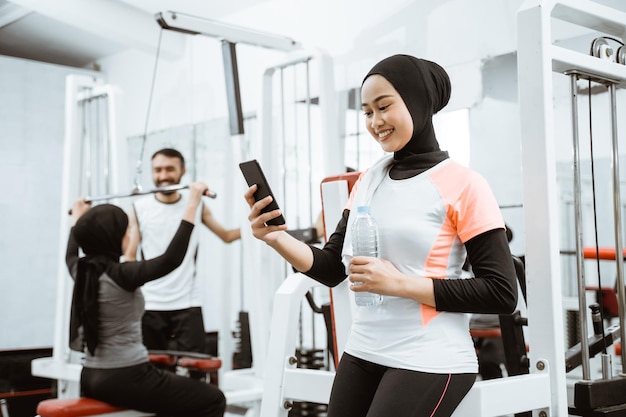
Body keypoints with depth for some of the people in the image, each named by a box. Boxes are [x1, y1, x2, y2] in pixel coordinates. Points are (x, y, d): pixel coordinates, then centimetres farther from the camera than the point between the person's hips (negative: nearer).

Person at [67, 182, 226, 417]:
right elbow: (171, 259, -23)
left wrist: (78, 218, 41)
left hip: (92, 378, 9)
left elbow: (70, 255, 28)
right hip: (124, 379, -9)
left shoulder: (81, 271, 4)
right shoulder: (121, 275, -19)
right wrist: (192, 205, -21)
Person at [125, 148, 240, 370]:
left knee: (193, 367, -4)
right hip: (150, 305, 0)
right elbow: (130, 256, 2)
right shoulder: (139, 209, 3)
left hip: (187, 304, 0)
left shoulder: (197, 205, 5)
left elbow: (226, 235, 15)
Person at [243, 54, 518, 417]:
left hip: (429, 363, -5)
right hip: (363, 353, 5)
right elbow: (332, 268, 9)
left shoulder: (462, 185, -9)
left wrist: (399, 283, -18)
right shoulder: (368, 181, 7)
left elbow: (502, 294, -12)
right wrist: (277, 239, -10)